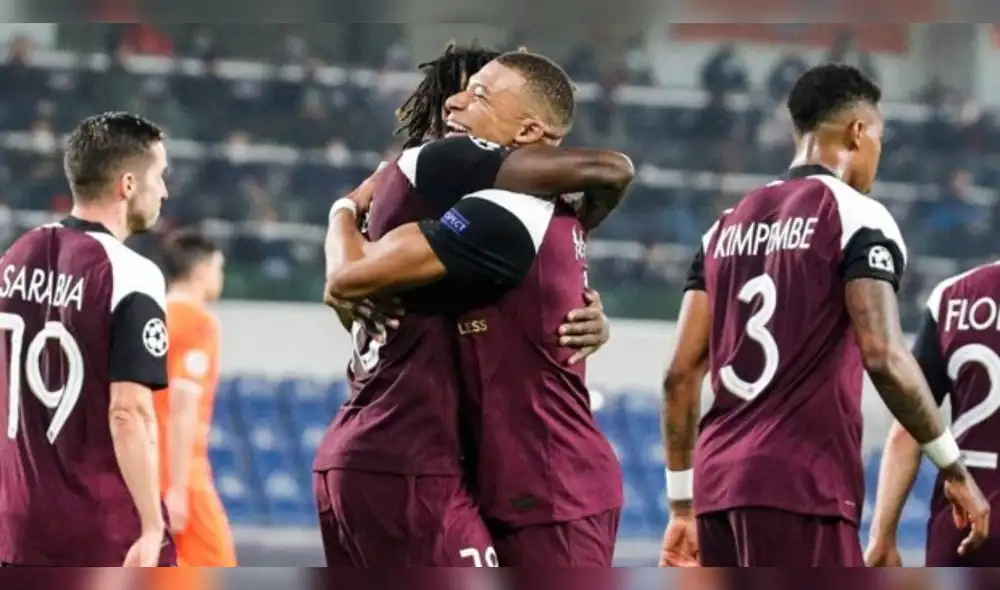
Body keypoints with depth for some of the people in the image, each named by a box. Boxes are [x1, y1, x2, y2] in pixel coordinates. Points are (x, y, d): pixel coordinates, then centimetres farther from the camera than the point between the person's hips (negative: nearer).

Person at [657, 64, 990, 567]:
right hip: (800, 485, -7)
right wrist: (954, 469, -5)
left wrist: (683, 505, 18)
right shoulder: (857, 217, -3)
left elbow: (681, 375, 14)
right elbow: (883, 357, -14)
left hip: (719, 480, 7)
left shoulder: (727, 227, 17)